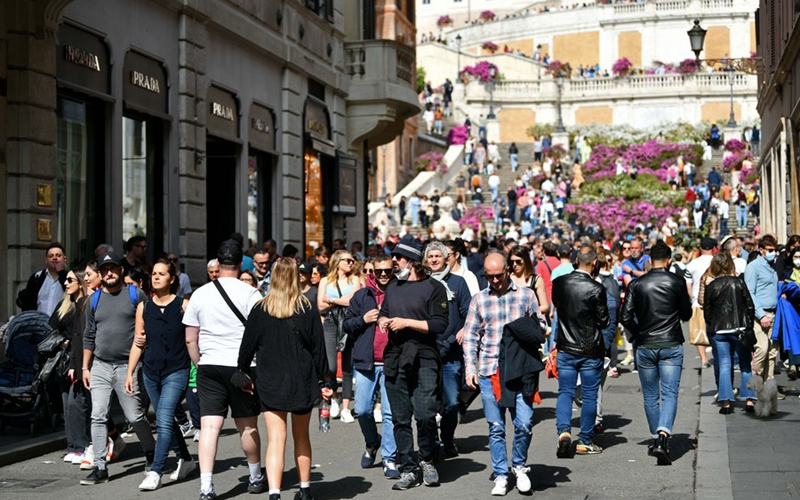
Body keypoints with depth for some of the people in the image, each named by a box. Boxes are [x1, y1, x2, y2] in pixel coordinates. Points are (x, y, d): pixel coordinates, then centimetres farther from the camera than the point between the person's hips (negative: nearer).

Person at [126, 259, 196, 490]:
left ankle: (155, 473, -13)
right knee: (166, 421, 15)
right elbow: (138, 343, 12)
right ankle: (186, 460, 33)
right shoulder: (143, 307, 7)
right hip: (151, 372, 5)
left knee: (164, 421, -14)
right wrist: (130, 373, 8)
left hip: (176, 371, -5)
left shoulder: (183, 305, -4)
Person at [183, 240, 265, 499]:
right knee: (247, 426, 12)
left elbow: (190, 339, 8)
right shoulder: (249, 293, -6)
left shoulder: (200, 294, 5)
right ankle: (256, 478, 29)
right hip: (242, 366, -2)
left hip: (209, 367, 2)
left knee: (209, 426, -2)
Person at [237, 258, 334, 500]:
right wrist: (325, 380, 8)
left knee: (276, 439, -4)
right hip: (302, 381, 1)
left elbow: (248, 345, 0)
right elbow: (318, 346, 0)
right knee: (301, 436, 17)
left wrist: (245, 375, 13)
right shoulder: (308, 309, -4)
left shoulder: (260, 309, -4)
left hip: (269, 381, -1)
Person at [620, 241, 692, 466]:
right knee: (669, 394, -4)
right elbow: (686, 315, 6)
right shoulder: (677, 282, -4)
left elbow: (625, 317, -4)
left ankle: (656, 439, 23)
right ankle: (663, 438, -22)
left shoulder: (637, 284, -1)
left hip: (645, 346, 2)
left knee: (650, 396, 15)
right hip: (671, 346, -1)